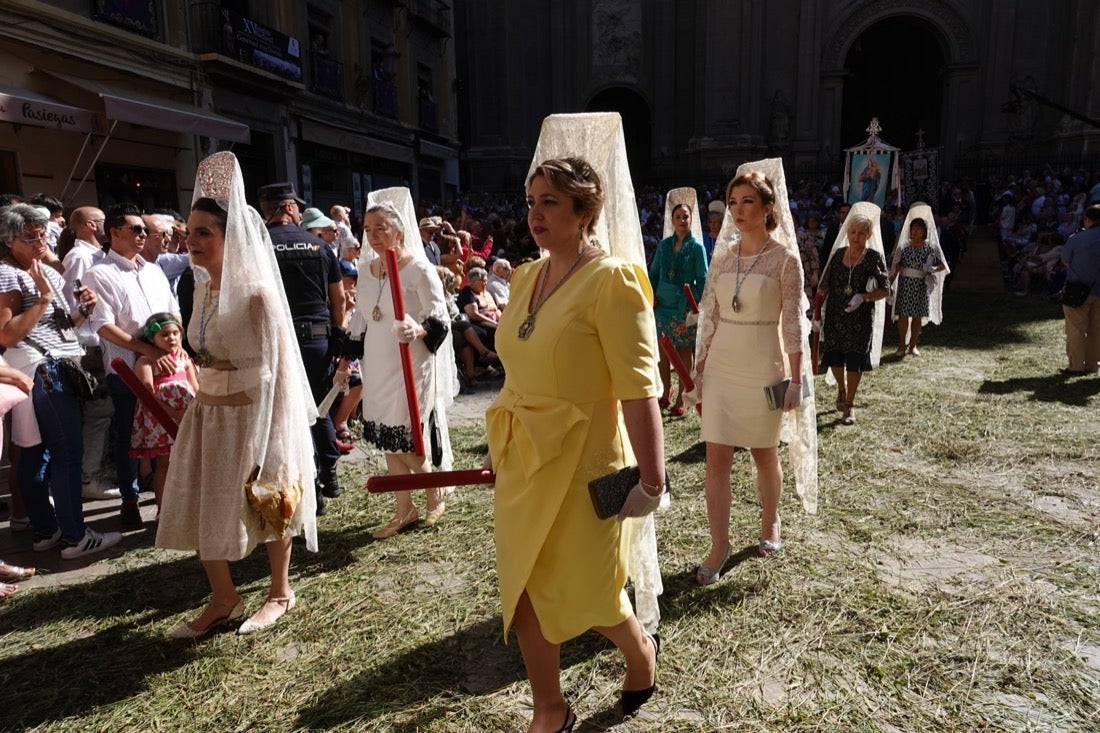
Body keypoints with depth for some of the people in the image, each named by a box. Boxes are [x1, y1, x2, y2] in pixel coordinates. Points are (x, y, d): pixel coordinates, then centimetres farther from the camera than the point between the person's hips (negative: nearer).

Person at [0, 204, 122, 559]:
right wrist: (43, 298, -19)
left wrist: (82, 308, 3)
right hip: (41, 370, -9)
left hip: (54, 369, 9)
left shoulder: (48, 271, 16)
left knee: (36, 452, 13)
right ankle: (75, 537, -5)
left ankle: (45, 529, 20)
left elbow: (61, 324, 22)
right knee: (67, 452, -9)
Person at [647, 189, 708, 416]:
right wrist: (652, 294, -1)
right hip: (662, 304, 4)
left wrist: (695, 304, -14)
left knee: (684, 351, 4)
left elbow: (702, 279, -4)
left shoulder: (696, 247, -2)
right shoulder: (664, 245, 8)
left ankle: (681, 398, 14)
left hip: (684, 307, -3)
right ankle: (666, 393, 24)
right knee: (663, 350, 8)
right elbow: (653, 272, 13)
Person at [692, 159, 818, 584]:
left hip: (763, 369, -3)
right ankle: (719, 545, 12)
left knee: (764, 453, 13)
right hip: (721, 367, 3)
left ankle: (770, 523, 38)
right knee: (716, 458, 1)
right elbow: (710, 316, 8)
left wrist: (795, 378, -9)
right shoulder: (723, 254, 5)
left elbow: (793, 324, -6)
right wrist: (700, 366, 7)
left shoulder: (785, 258, -6)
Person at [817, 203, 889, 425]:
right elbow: (825, 285, 7)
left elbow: (885, 290, -5)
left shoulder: (874, 257, -4)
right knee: (834, 355, 4)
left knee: (855, 357, -1)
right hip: (835, 314, 3)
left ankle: (849, 405, 13)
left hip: (861, 316, -2)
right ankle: (842, 388, 37)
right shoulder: (838, 254, 4)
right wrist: (817, 311, 1)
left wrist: (863, 297, -22)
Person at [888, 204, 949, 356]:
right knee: (903, 314, -2)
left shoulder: (931, 247, 2)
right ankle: (901, 345, 8)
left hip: (922, 285, 1)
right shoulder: (904, 246, 1)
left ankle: (913, 345, 17)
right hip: (905, 283, -1)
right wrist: (889, 285, -7)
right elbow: (896, 268, 1)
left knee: (918, 315, 6)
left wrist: (933, 269, -16)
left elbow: (942, 265, 4)